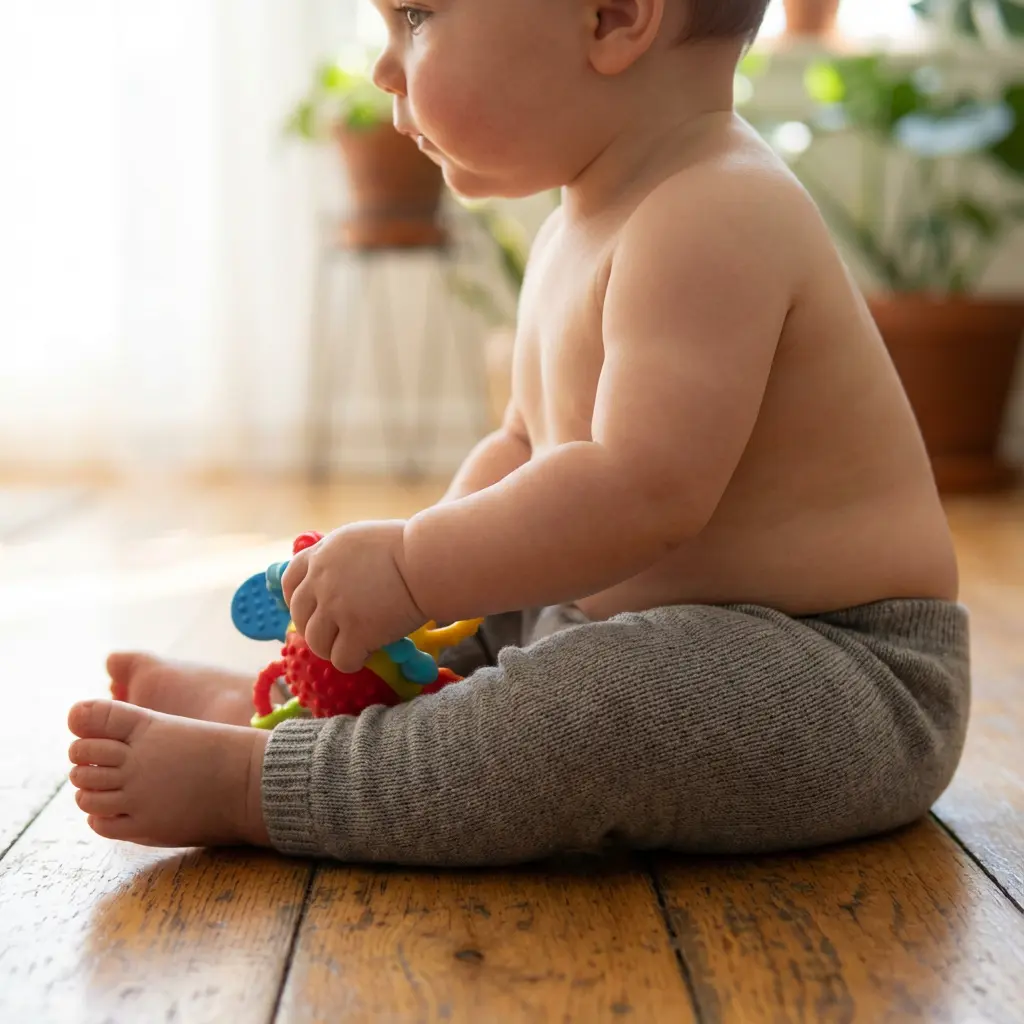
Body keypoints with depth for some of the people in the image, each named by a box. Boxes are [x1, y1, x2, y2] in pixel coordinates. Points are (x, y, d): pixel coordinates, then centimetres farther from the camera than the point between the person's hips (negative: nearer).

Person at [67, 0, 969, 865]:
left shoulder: (716, 219, -23)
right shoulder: (576, 233, 10)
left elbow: (642, 492, -33)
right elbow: (521, 449, 15)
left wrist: (415, 567, -24)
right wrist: (412, 588, -1)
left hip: (851, 674, -10)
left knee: (610, 698, -34)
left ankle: (245, 784, -24)